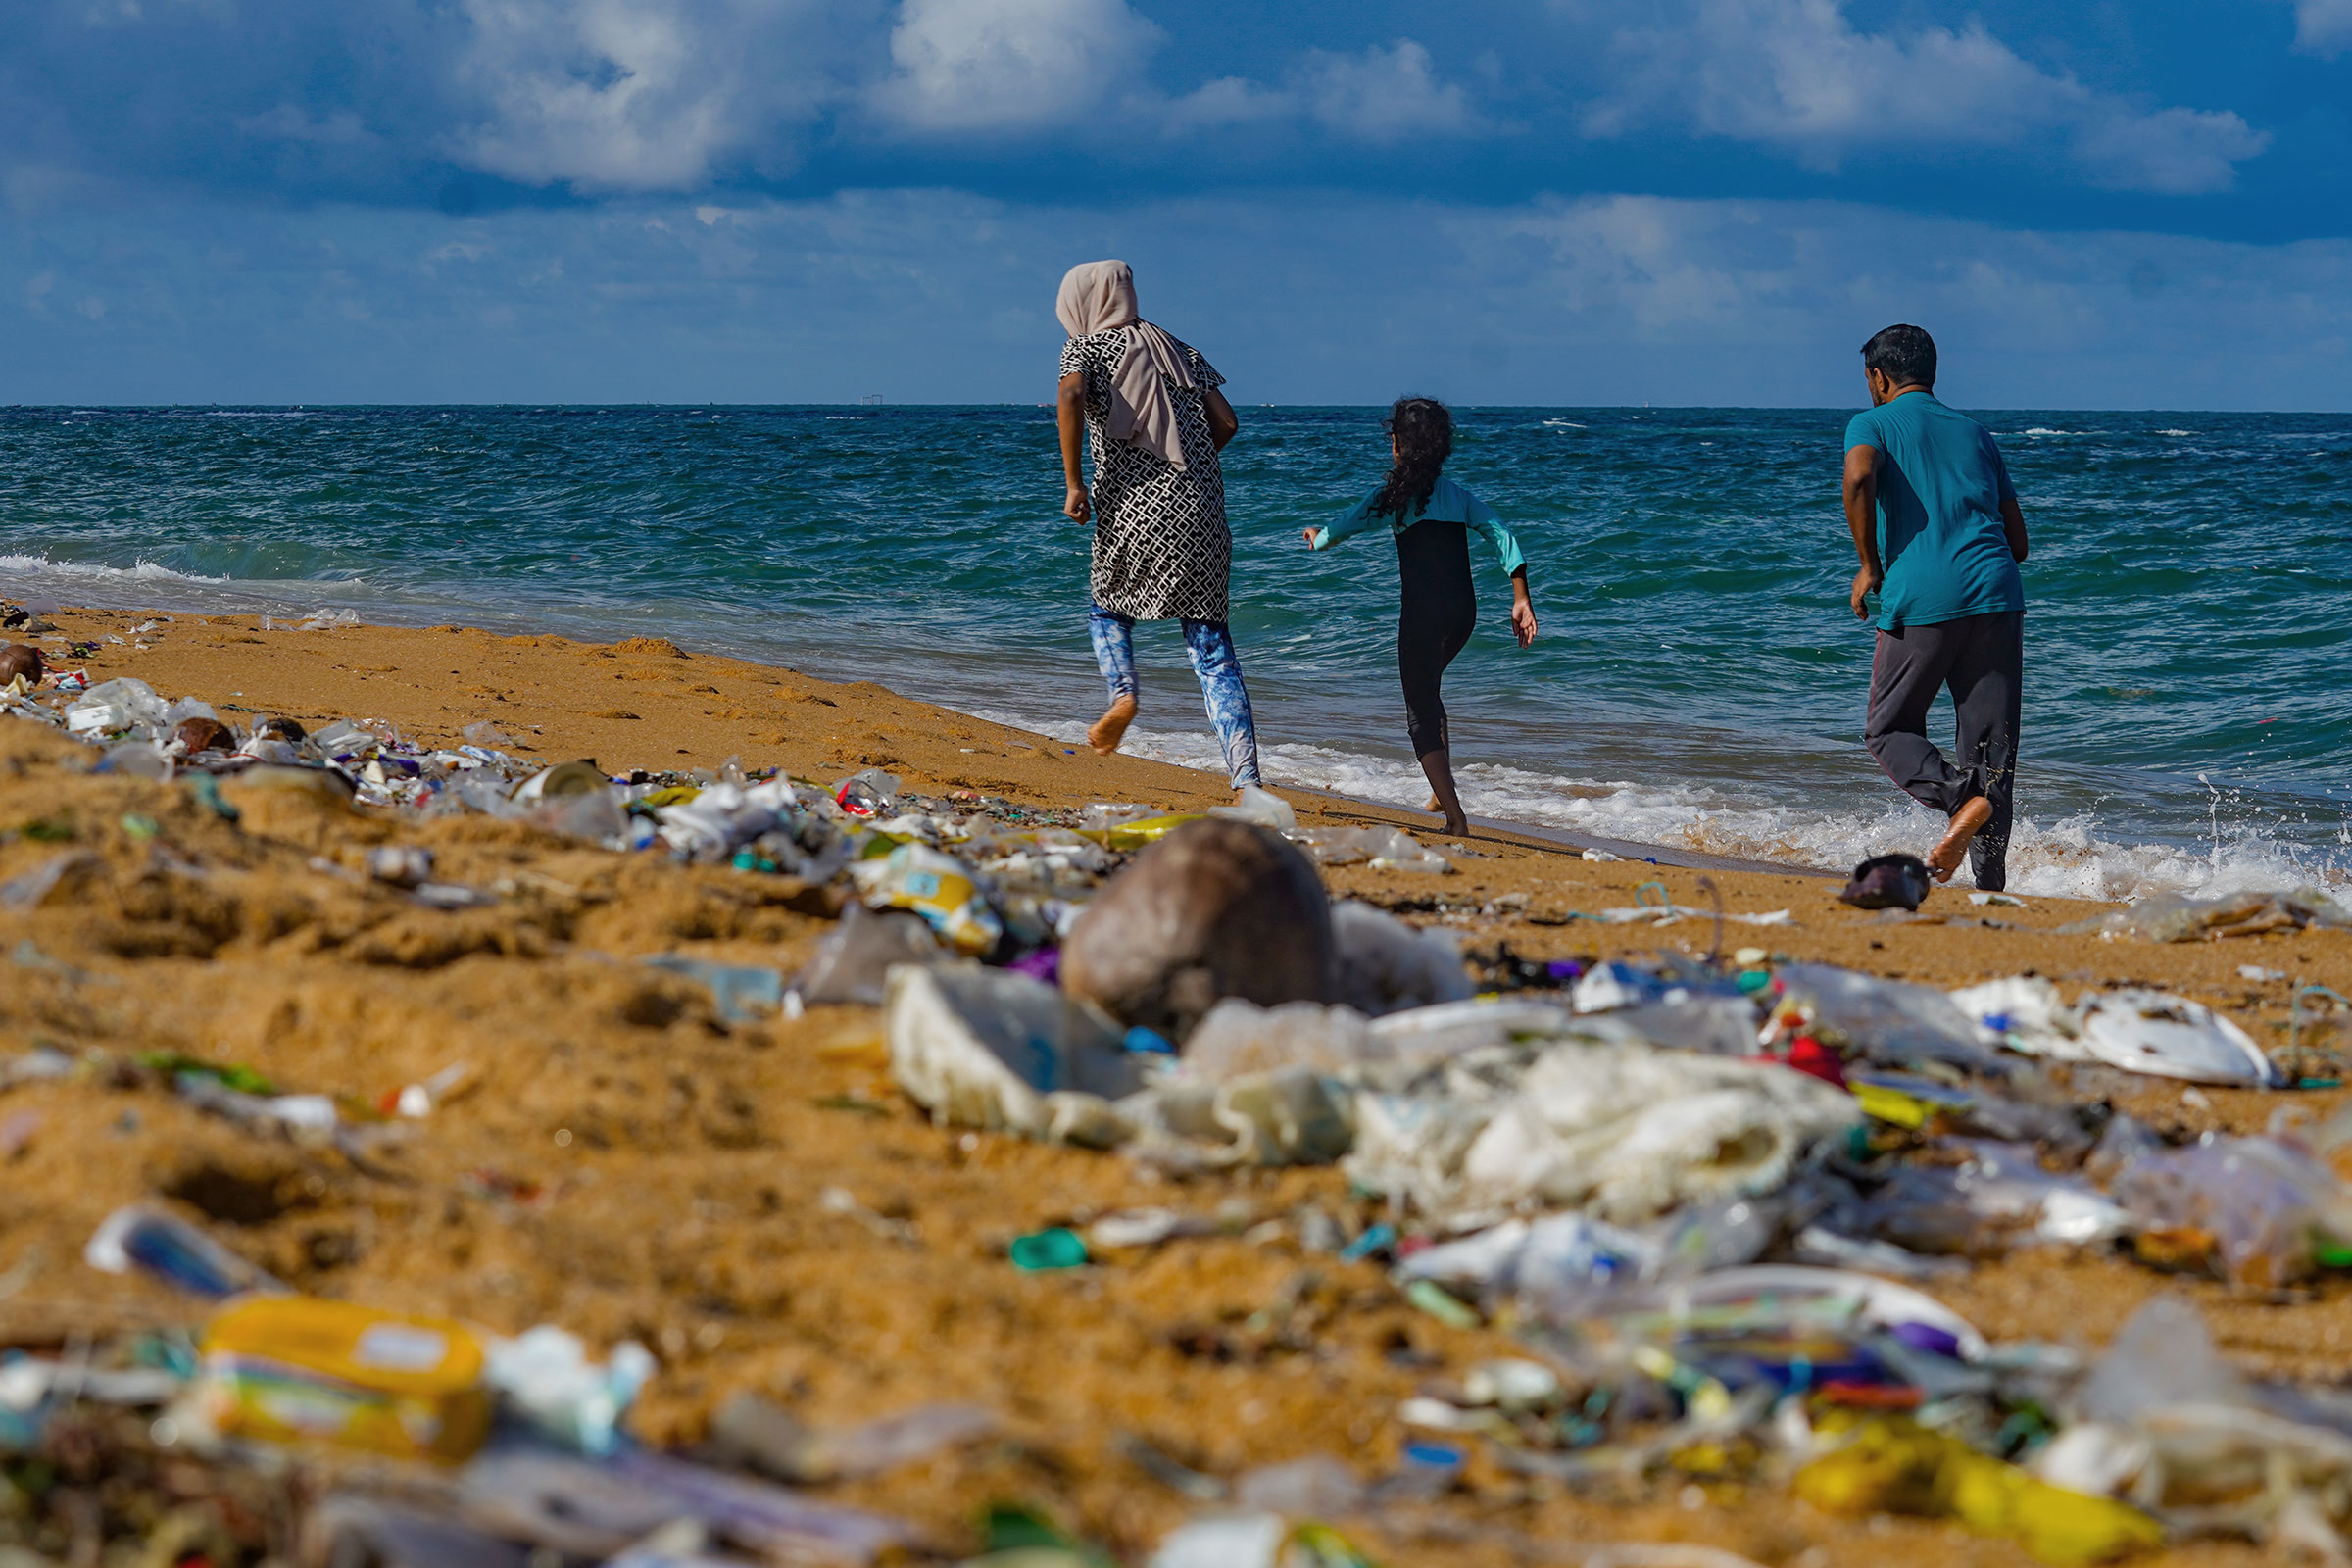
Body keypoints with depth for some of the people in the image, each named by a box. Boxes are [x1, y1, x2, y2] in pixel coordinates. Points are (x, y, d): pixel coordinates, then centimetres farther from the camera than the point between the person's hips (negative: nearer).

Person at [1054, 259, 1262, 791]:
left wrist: (1074, 484, -13)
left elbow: (1070, 397, -16)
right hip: (1201, 512, 3)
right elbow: (1226, 422, 12)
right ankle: (1246, 779, -11)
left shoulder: (1088, 347, 6)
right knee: (1212, 651, 2)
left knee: (1107, 606, 27)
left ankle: (1123, 693, -1)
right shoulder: (1179, 351, 19)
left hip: (1131, 507, -3)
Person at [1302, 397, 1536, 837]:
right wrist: (1521, 599, 1)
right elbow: (1503, 538, 1)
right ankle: (1442, 789, 25)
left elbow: (1345, 527, 7)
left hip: (1422, 611, -5)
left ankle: (1455, 814, -13)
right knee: (1427, 690, 30)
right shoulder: (1459, 495, 10)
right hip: (1464, 611, 5)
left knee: (1420, 715, 1)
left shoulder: (1393, 496, -1)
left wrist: (1317, 539, 30)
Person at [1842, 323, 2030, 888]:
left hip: (1920, 596, -4)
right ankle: (1990, 885, -1)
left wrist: (1870, 568, -6)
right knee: (1991, 747, 6)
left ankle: (1961, 798, -18)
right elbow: (2018, 540, 20)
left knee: (1890, 730, 10)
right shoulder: (1976, 433, 23)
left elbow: (1859, 477, -16)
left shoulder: (1873, 424, 8)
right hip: (1996, 593, 4)